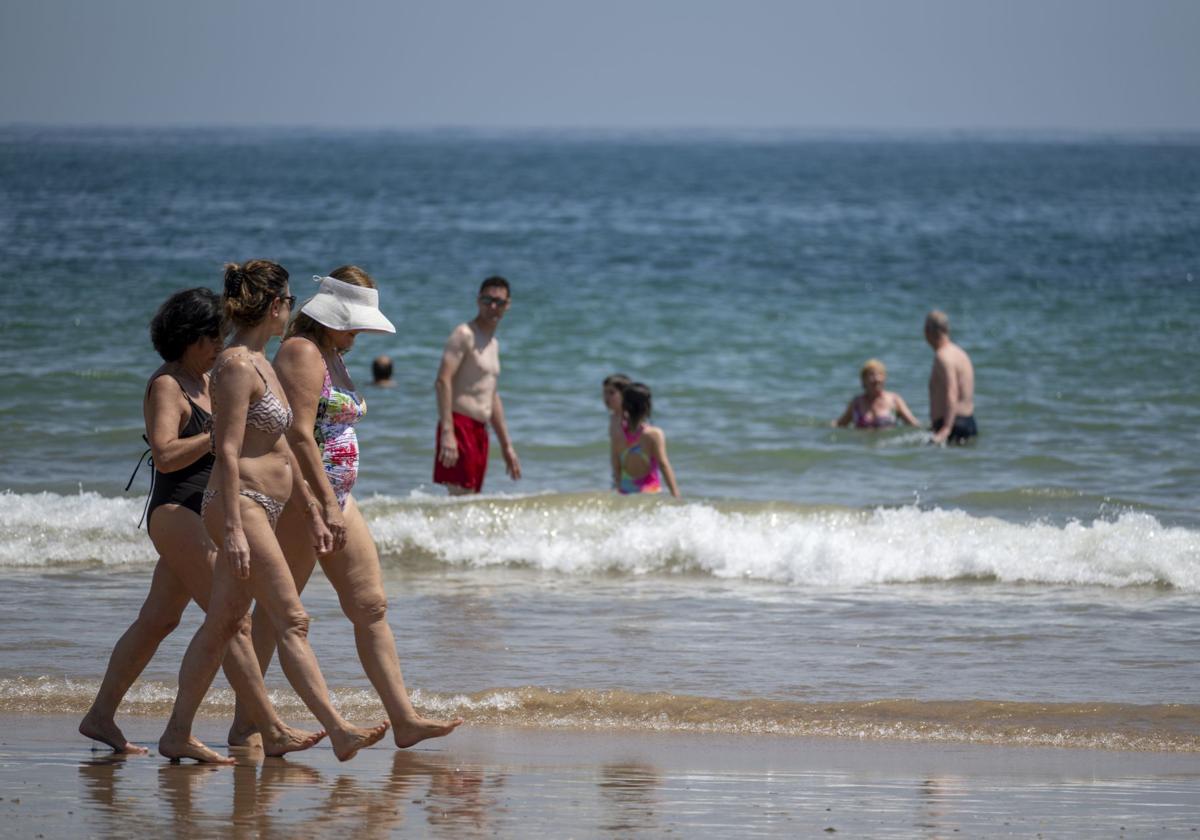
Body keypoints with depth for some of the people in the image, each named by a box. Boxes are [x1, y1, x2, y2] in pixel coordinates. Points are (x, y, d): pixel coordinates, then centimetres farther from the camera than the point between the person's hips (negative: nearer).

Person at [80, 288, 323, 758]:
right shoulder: (166, 385, -12)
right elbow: (165, 454, -24)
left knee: (157, 620, 14)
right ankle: (271, 731, -17)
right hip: (176, 513, -10)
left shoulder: (206, 381, 15)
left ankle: (100, 715, 22)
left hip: (203, 516, 10)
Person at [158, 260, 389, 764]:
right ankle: (339, 733, -14)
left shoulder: (259, 364, 18)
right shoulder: (236, 366, -13)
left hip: (262, 510, 10)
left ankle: (177, 736, 14)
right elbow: (227, 452, -19)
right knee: (291, 622, -12)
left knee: (224, 623, 10)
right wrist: (233, 529, -23)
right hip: (239, 505, -10)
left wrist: (312, 513, 23)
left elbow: (282, 448, 23)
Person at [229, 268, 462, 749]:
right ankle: (245, 724, 2)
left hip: (336, 496, 10)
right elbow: (298, 434, -21)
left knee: (370, 606, 3)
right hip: (301, 495, -10)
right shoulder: (302, 353, -13)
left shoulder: (332, 357, 19)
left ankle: (404, 719, 1)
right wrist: (326, 504, -25)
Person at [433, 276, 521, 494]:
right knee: (461, 496, -17)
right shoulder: (464, 335, -7)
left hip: (480, 431, 9)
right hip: (459, 425, -9)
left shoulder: (493, 343, 21)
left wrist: (506, 445, 27)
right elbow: (443, 381, -18)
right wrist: (447, 433, -27)